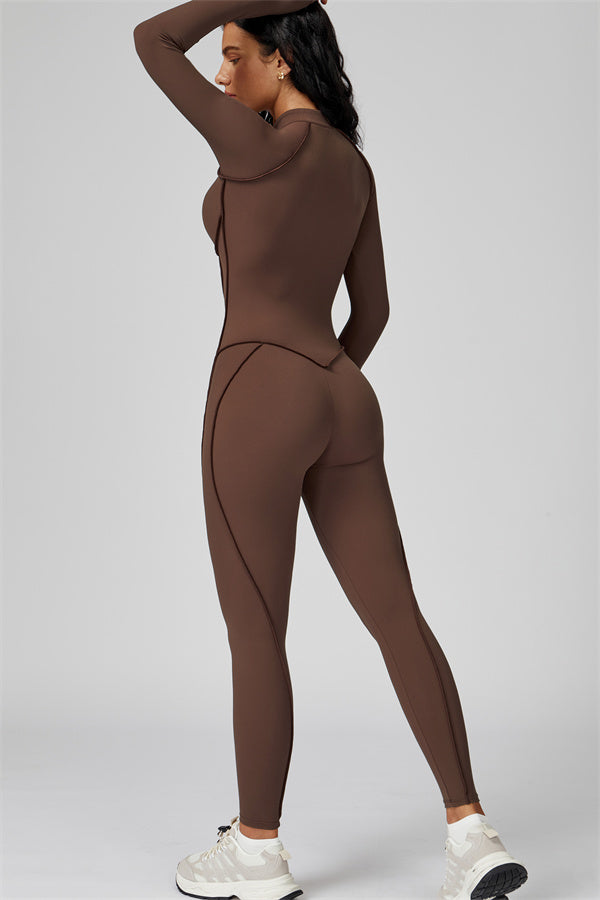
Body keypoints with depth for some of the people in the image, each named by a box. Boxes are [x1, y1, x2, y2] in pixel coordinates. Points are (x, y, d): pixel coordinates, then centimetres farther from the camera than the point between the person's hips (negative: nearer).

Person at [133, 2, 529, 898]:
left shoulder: (266, 148, -9)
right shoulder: (355, 168, 16)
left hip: (262, 396, -7)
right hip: (342, 401, 8)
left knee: (255, 633, 4)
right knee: (396, 617, 6)